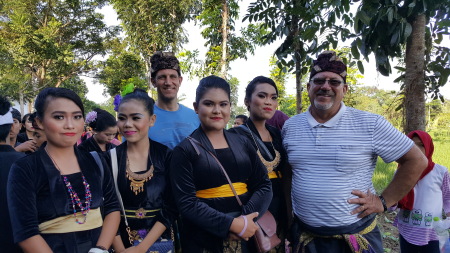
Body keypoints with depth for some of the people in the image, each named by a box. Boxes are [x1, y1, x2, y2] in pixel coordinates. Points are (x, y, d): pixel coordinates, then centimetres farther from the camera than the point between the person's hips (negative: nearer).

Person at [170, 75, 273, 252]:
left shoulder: (242, 143, 3)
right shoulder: (185, 150, -9)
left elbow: (264, 185, 1)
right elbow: (187, 204, -14)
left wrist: (244, 219, -14)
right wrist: (232, 224, -20)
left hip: (244, 237, 4)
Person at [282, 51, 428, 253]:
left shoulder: (370, 124, -10)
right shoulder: (290, 126, 0)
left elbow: (416, 160, -3)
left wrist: (384, 201, -7)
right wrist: (287, 210, 5)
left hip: (356, 236, -2)